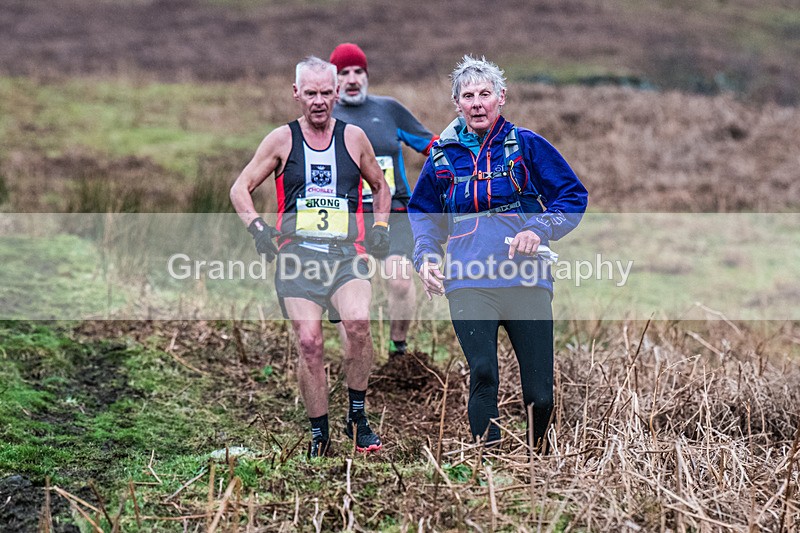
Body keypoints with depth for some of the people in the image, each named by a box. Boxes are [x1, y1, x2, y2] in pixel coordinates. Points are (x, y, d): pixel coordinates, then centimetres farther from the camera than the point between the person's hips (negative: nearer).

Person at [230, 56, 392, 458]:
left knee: (358, 323, -25)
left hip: (345, 253, 0)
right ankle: (319, 435, 8)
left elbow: (380, 187, 27)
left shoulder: (354, 137, 11)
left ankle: (357, 417, -7)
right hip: (297, 254, 0)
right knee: (308, 343, -8)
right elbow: (240, 189, 13)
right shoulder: (282, 139, 8)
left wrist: (380, 226, 12)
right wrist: (256, 226, -3)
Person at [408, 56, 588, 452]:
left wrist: (540, 230, -9)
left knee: (540, 390, 2)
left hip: (527, 280, -1)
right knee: (482, 374, -12)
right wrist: (425, 256, 7)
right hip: (467, 283, 1)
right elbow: (422, 213, 25)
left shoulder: (527, 145, 6)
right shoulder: (442, 155, 13)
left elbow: (574, 196, 8)